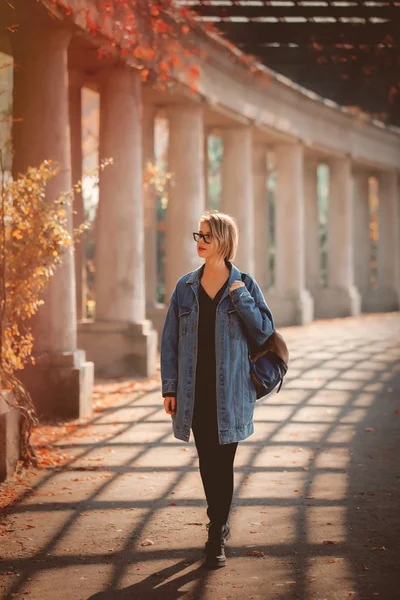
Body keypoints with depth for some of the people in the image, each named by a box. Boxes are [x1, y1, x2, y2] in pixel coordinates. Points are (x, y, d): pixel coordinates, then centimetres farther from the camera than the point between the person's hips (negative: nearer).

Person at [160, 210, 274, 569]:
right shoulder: (186, 287, 6)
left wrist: (240, 297, -14)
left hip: (229, 389, -3)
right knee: (207, 462, 10)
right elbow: (170, 340, 7)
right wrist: (169, 387, 1)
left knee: (223, 463, -2)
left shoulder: (244, 285, 0)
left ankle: (217, 539, 5)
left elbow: (265, 331, -3)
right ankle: (220, 525, 28)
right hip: (195, 390, 3)